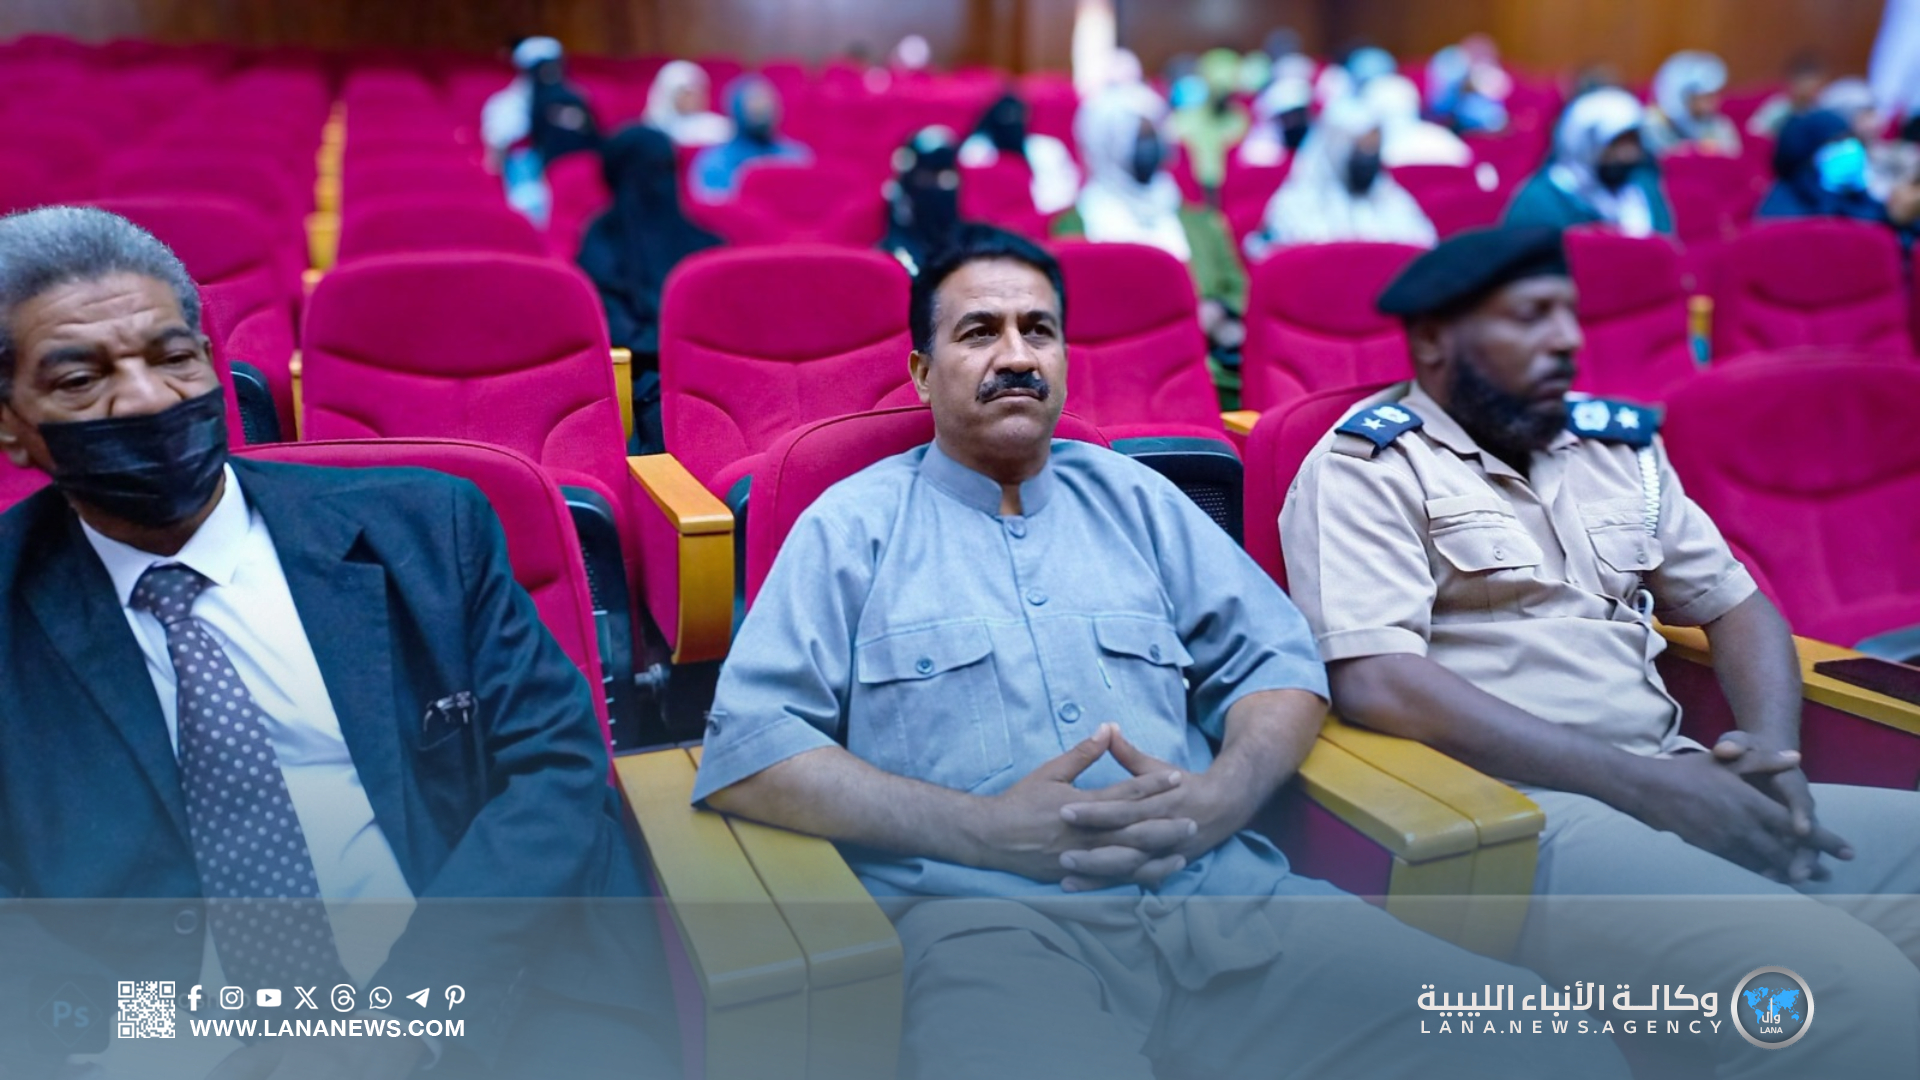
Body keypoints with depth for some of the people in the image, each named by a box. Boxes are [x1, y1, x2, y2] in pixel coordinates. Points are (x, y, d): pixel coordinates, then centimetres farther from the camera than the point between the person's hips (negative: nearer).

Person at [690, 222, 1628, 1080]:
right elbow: (744, 749, -2)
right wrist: (987, 828, -12)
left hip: (1224, 893, 4)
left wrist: (1221, 796, -4)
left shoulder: (1133, 498, 22)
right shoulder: (854, 525, 9)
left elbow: (1278, 660, 19)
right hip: (989, 919, -4)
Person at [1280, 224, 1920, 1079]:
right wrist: (1640, 782, -17)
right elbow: (1375, 683, -16)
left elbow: (1736, 604, 22)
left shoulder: (1616, 441, 18)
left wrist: (1773, 749, -1)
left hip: (1676, 787, 8)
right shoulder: (1367, 466, -4)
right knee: (1843, 984, -28)